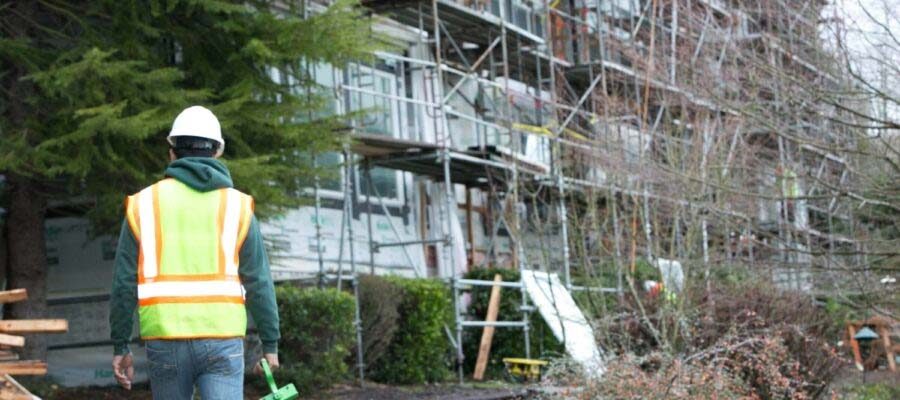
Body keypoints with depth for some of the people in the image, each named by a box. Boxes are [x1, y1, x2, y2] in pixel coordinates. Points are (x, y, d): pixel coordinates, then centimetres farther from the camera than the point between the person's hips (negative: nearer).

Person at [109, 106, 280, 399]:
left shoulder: (144, 204, 4)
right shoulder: (236, 206, 4)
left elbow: (124, 284, 3)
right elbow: (258, 282, 2)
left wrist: (120, 346, 11)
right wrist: (270, 343, 9)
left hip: (165, 341, 1)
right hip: (222, 341, -1)